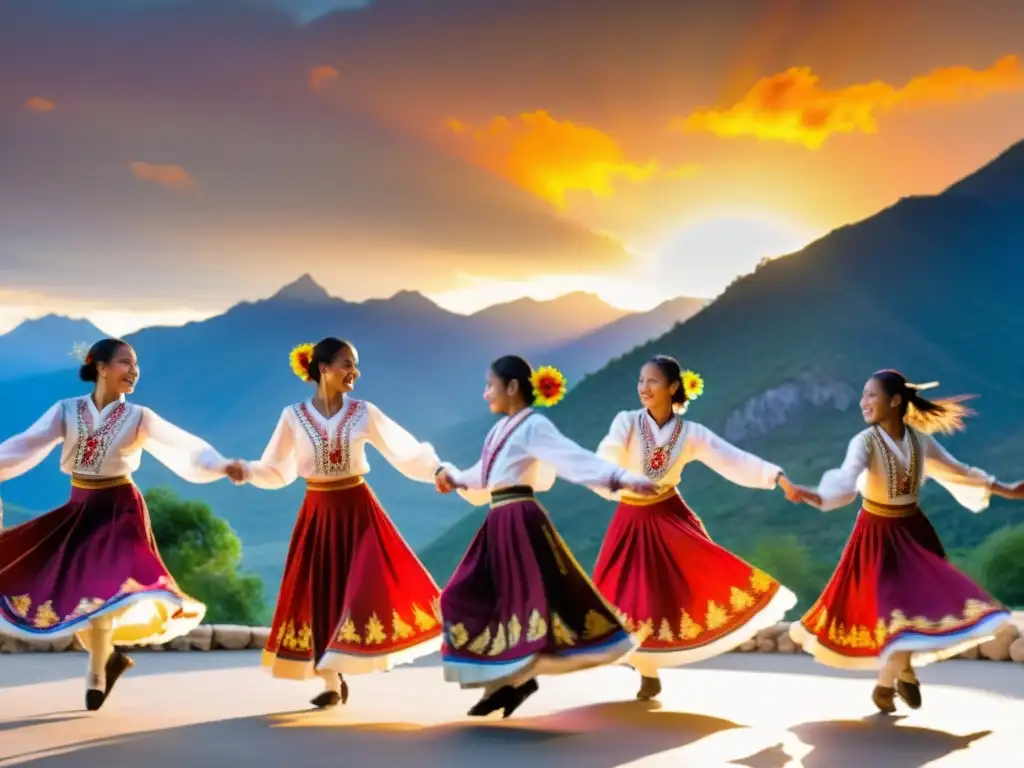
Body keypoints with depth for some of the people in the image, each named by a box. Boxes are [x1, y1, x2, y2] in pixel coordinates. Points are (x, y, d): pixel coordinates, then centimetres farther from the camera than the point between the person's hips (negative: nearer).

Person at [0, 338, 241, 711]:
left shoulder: (137, 417, -5)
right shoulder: (67, 411, -1)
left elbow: (184, 447, -15)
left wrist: (222, 466, -31)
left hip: (119, 509, -3)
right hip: (77, 509, 3)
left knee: (100, 589, -11)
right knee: (57, 588, 2)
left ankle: (95, 676, 10)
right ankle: (110, 656, 23)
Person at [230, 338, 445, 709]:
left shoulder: (364, 413, -3)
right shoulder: (294, 416, -3)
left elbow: (406, 452, -4)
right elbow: (276, 470, 2)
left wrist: (440, 471, -16)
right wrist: (246, 471, -16)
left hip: (359, 510, 0)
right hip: (318, 513, 1)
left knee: (370, 584, -11)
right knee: (319, 593, 5)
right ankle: (332, 683, 17)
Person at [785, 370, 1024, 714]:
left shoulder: (920, 439, -4)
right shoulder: (865, 441, -17)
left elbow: (956, 471, 11)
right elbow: (847, 477, -36)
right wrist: (820, 498, -58)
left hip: (914, 530, 4)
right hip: (879, 534, -4)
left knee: (926, 601, 4)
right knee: (898, 607, -6)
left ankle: (903, 672, 29)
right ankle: (885, 685, 16)